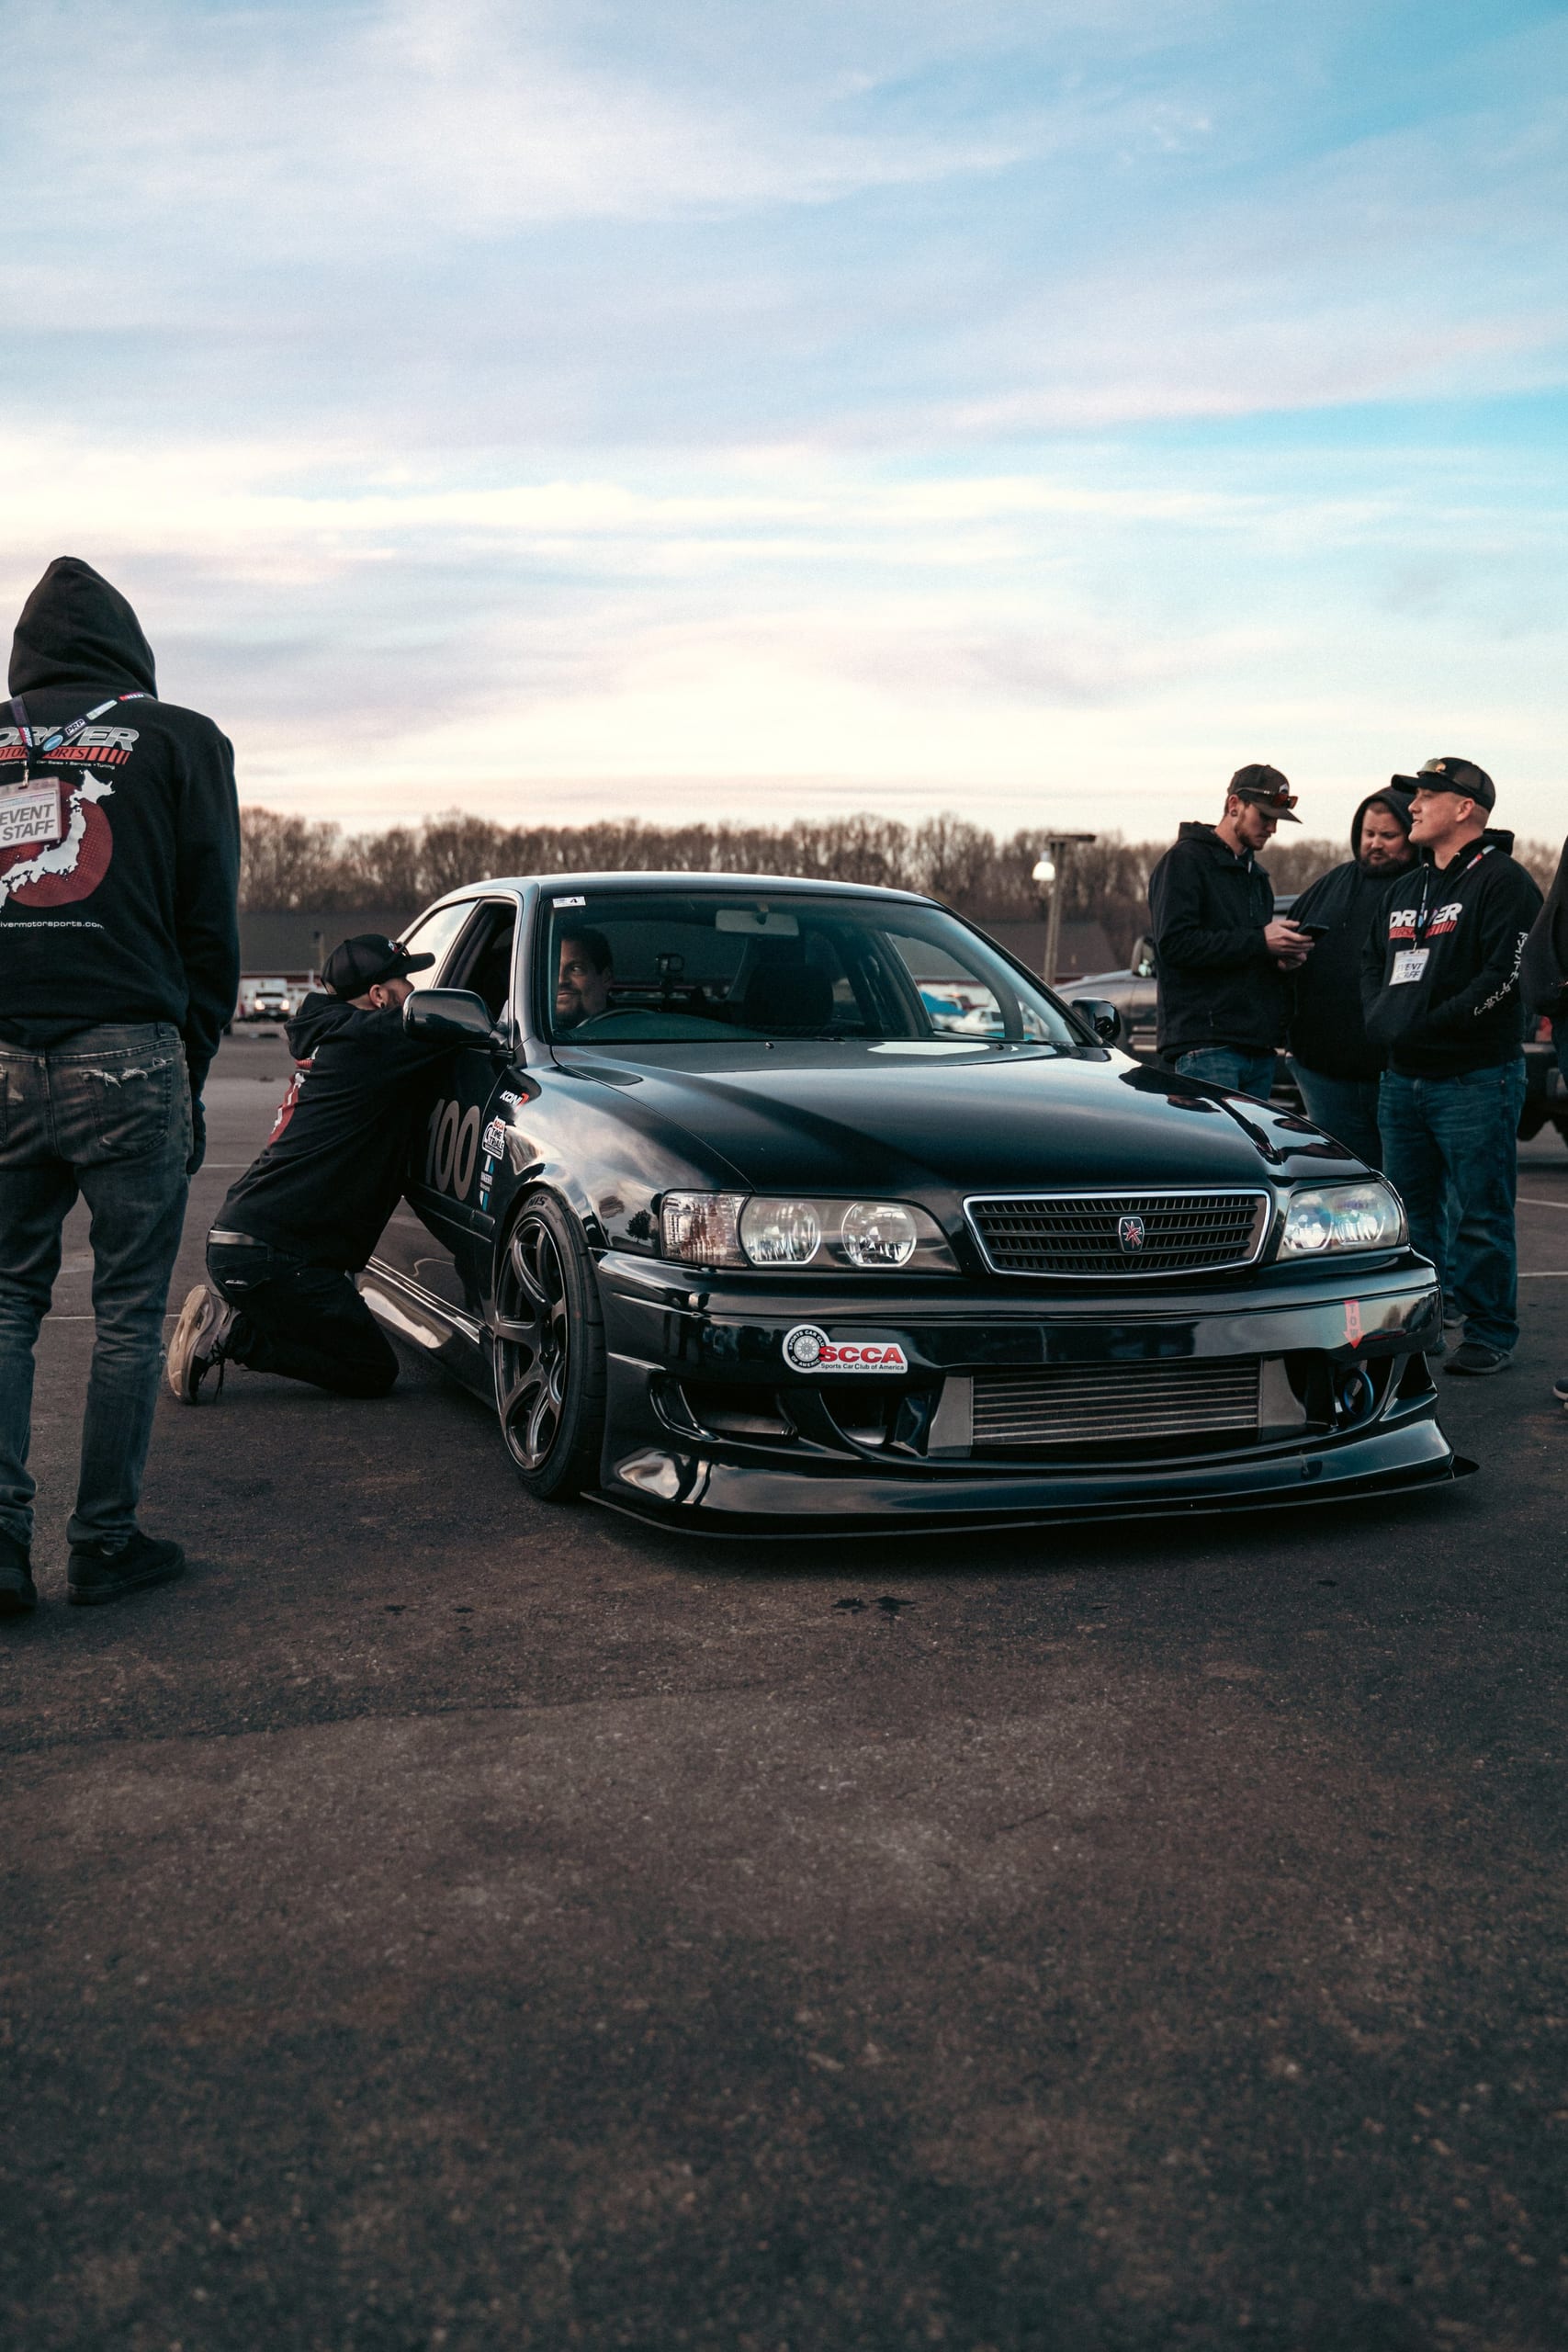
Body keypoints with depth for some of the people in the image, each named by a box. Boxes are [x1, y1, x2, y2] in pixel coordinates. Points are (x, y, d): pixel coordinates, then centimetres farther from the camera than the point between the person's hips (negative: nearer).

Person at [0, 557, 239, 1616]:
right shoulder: (180, 740, 5)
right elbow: (212, 923, 4)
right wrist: (192, 1066, 12)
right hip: (128, 1061, -3)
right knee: (130, 1309, 5)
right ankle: (106, 1543, 10)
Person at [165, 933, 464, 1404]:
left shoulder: (330, 1039, 16)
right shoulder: (368, 1038, -11)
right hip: (265, 1252, -10)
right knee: (373, 1373, -4)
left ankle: (224, 1317, 11)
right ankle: (233, 1334, -7)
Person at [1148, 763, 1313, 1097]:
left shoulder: (1255, 874, 25)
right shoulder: (1186, 860, -2)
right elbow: (1174, 942, -15)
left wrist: (1282, 960, 4)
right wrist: (1259, 942, -16)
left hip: (1259, 1047, 8)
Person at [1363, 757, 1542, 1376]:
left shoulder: (1502, 882, -7)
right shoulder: (1404, 890, 17)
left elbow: (1505, 975, -17)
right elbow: (1373, 965, 23)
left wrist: (1427, 1026, -19)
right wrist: (1381, 1020, 2)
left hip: (1475, 1080, -8)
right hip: (1401, 1079, 8)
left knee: (1479, 1216, -2)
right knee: (1409, 1209, 14)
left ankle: (1491, 1332, 7)